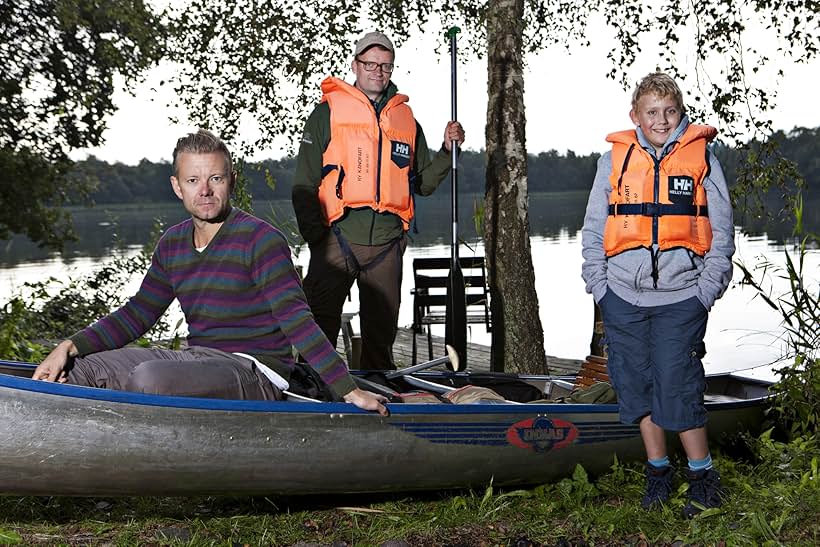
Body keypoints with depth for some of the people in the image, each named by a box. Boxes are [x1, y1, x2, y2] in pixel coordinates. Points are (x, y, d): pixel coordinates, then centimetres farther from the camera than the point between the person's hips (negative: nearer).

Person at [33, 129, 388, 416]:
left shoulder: (261, 239, -11)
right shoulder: (172, 244, 11)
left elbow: (296, 320, -17)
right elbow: (137, 314, 14)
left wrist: (348, 391, -25)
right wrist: (70, 347, 0)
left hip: (256, 374, -7)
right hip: (197, 361, 7)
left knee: (148, 377, -31)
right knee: (83, 368, -3)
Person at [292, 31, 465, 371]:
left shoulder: (406, 119, 17)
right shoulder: (328, 112, 5)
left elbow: (423, 183, 20)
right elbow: (304, 183, 1)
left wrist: (447, 151, 4)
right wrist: (314, 233, -9)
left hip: (387, 243, 4)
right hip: (338, 239, -4)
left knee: (381, 333, 10)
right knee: (320, 328, -7)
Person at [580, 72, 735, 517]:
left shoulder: (702, 159, 3)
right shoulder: (614, 160, 7)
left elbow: (722, 232, 5)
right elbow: (593, 230, 10)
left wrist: (706, 290, -2)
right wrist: (599, 288, 3)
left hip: (681, 296, -2)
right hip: (624, 296, 3)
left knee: (677, 386, -5)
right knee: (637, 383, 8)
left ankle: (703, 477, 10)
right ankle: (657, 471, 24)